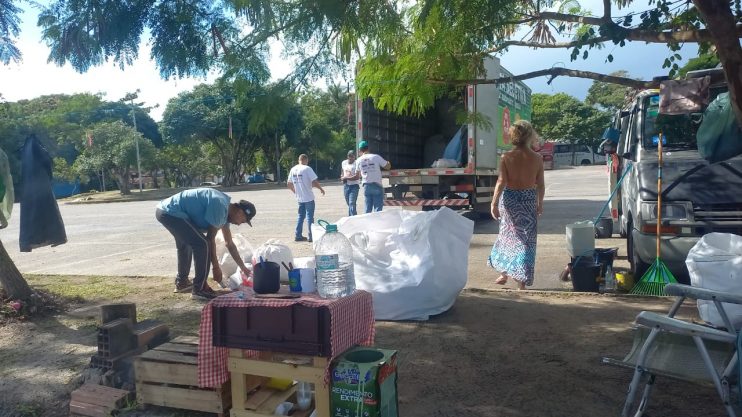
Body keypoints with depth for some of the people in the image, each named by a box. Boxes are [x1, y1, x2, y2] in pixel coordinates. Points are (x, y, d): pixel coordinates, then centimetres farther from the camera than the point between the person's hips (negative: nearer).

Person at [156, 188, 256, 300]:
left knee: (185, 244, 30)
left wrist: (243, 268, 25)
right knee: (202, 244, -14)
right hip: (171, 213, -11)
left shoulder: (225, 211, 13)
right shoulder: (219, 206, -17)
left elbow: (229, 244, 21)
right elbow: (211, 239, -14)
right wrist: (216, 267, -5)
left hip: (165, 211, 11)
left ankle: (181, 282, 46)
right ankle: (199, 289, -6)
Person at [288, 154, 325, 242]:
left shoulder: (293, 169, 7)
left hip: (299, 198, 6)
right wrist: (321, 189, -1)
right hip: (308, 198, -6)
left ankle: (298, 235, 16)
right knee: (310, 216, 1)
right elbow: (314, 181, -17)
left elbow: (288, 183, 12)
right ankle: (311, 236, 4)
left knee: (301, 216, 16)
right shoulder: (307, 169, -12)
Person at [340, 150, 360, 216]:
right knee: (349, 204, 14)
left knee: (352, 204, -14)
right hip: (346, 186, 6)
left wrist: (346, 178, -15)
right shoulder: (344, 163, 9)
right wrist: (342, 177, 6)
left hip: (354, 186, -6)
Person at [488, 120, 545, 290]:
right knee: (526, 239, 7)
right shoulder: (537, 158, -4)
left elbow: (501, 182, -13)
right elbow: (540, 185, 0)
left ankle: (504, 274, 28)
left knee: (507, 236, 17)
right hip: (529, 200, 0)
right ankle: (522, 282, 9)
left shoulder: (507, 157, -8)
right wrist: (540, 204, 13)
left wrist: (494, 203, -6)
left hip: (509, 199, 0)